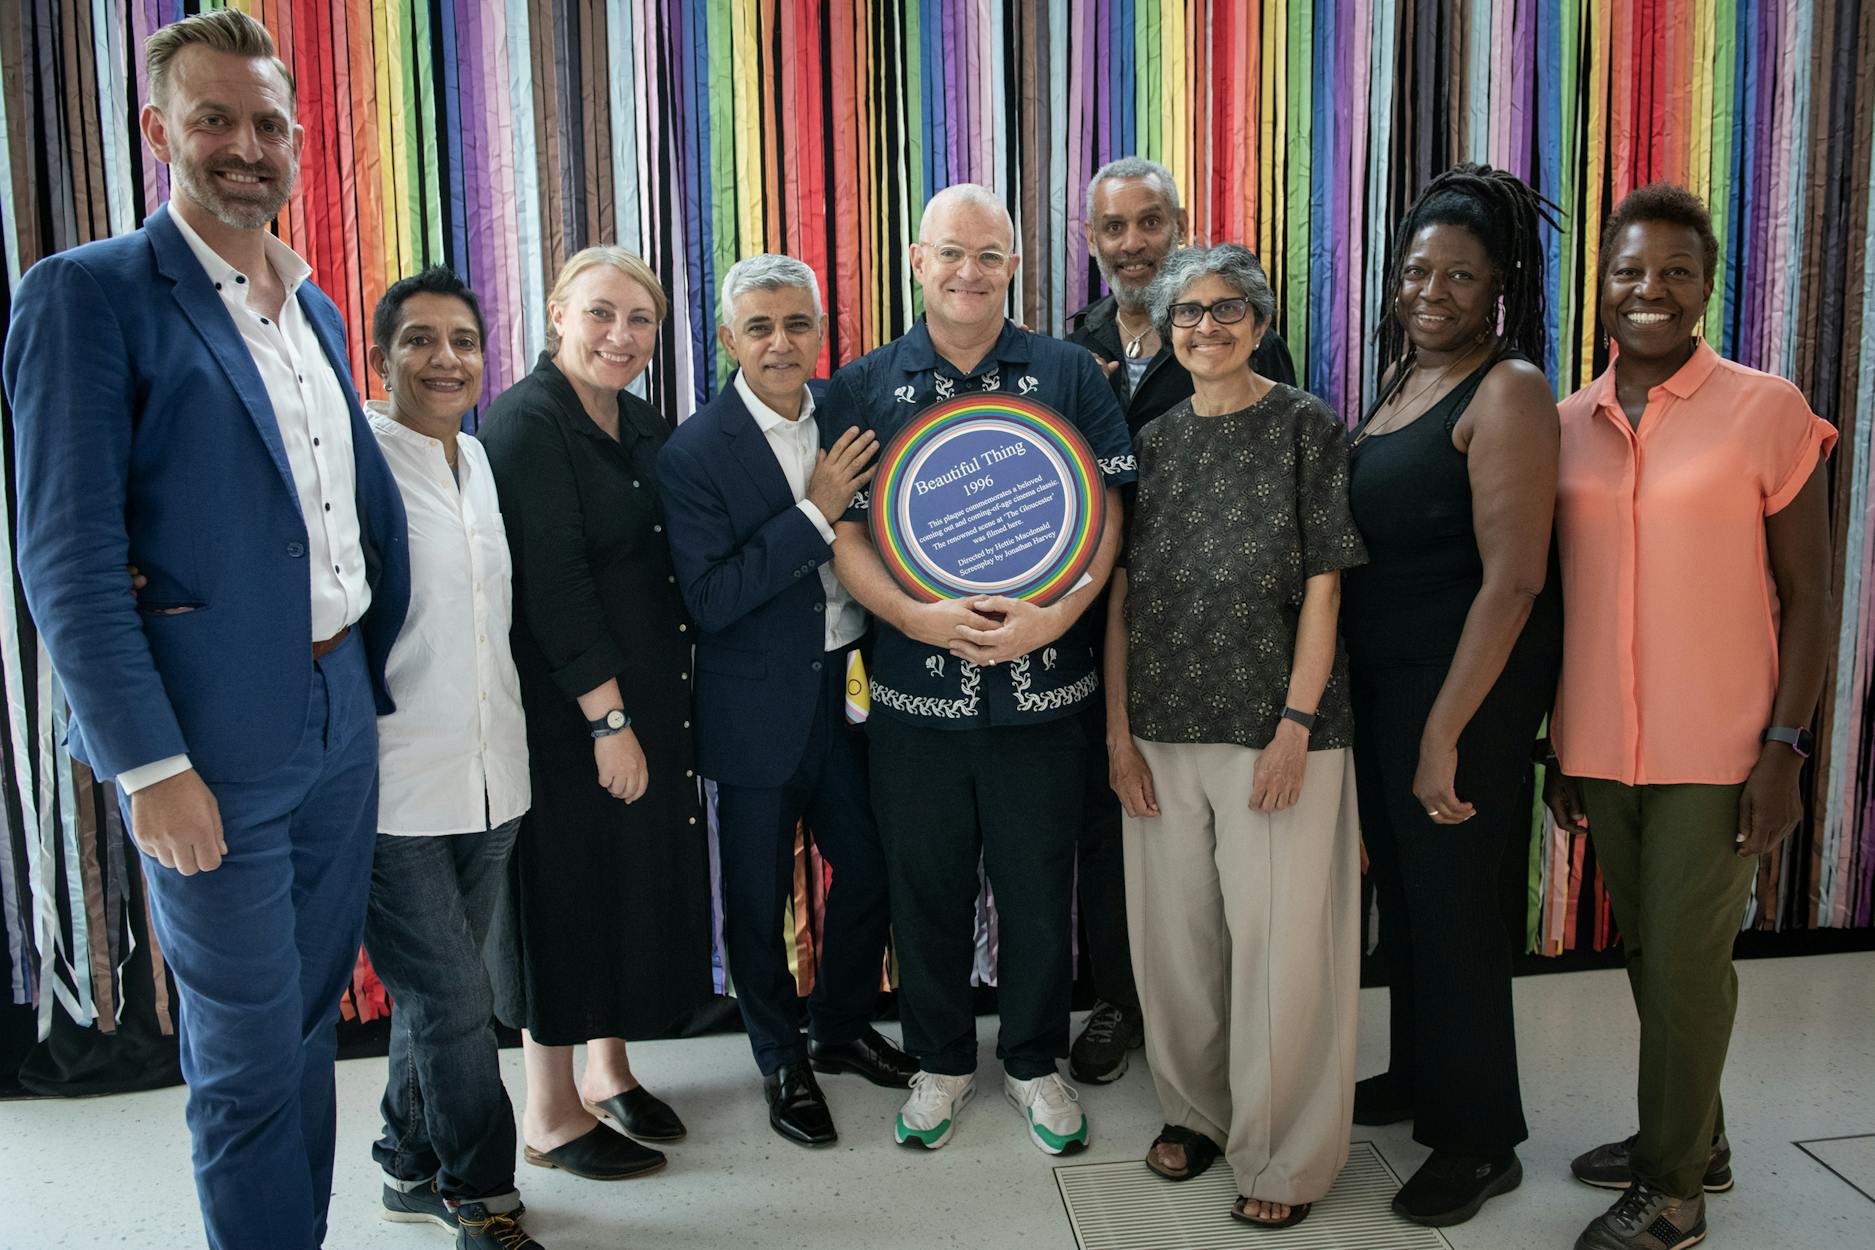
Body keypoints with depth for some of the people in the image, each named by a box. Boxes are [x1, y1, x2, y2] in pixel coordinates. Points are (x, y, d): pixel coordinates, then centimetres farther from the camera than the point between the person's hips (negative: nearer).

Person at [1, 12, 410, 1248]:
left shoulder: (315, 307, 12)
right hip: (215, 745, -6)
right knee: (250, 1060, 7)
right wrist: (151, 766, -17)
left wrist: (381, 673, 11)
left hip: (342, 724, 7)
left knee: (311, 1018, 19)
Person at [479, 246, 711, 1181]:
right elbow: (550, 582, -19)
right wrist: (607, 717, -20)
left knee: (640, 877, 15)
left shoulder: (644, 425, 10)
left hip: (650, 697, 8)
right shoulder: (526, 422, -14)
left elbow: (667, 563, 11)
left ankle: (610, 1070, 34)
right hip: (568, 708, -8)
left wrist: (658, 711, 5)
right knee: (569, 888, 3)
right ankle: (550, 1115, 20)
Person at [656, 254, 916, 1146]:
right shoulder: (693, 454, -15)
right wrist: (815, 513, -25)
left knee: (869, 867, 17)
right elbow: (709, 599, -21)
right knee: (758, 900, 11)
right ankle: (782, 1063, 34)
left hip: (849, 691, 5)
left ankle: (843, 1029, 41)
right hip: (757, 711, -5)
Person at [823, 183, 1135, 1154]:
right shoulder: (864, 387, 4)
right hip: (913, 688, 1)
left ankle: (1034, 1061, 34)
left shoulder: (1068, 374, 3)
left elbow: (1106, 511, -1)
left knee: (1038, 886, 11)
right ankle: (941, 1061, 34)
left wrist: (1053, 616, -17)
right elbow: (846, 536, -1)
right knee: (927, 889, 12)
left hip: (1041, 689, 0)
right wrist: (922, 618, -17)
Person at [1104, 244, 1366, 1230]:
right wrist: (1118, 729, 2)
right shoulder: (1150, 443, 10)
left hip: (1275, 729, -4)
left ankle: (1284, 1156, 20)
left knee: (1276, 943, 2)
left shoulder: (1304, 428, -1)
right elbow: (1119, 596, 8)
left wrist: (1296, 724, -12)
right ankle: (1195, 1110, 34)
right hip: (1163, 732, 4)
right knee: (1174, 932, 12)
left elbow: (1322, 587, -5)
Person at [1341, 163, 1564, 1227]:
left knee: (1453, 899, 3)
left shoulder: (1509, 391, -14)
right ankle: (1420, 1075, 39)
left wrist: (1445, 733, -23)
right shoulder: (1400, 379, 11)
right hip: (1381, 677, 8)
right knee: (1400, 885, 18)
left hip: (1467, 687, -7)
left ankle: (1482, 1140, 22)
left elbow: (1513, 578, -21)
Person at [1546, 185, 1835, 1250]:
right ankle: (1695, 1140, 36)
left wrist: (1785, 746, -11)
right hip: (1602, 751, 4)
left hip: (1716, 752, -4)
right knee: (1649, 953, 16)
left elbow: (1807, 594, -4)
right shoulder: (1566, 426, 7)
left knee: (1686, 964, 2)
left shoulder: (1767, 410, -5)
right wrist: (1561, 747, 12)